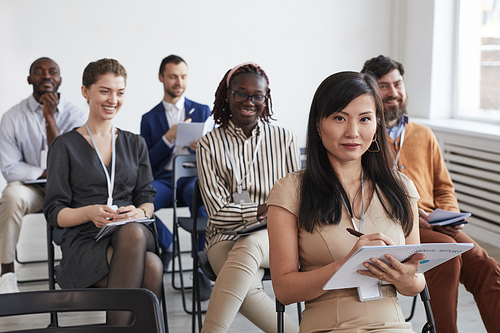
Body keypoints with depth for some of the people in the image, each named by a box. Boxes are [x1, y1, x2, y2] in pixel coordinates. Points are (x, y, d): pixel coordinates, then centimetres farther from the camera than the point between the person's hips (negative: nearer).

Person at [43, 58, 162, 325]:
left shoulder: (135, 144, 21)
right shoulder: (65, 146, 9)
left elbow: (147, 199, 15)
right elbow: (54, 213, 4)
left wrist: (139, 212, -10)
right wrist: (89, 212, -17)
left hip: (135, 233, 3)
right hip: (85, 241, -3)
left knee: (132, 232, -39)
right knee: (151, 267, -37)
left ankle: (117, 324, -30)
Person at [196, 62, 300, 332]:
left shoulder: (284, 139, 9)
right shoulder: (209, 145, 5)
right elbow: (218, 213, -2)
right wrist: (267, 209, -16)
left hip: (273, 235, 0)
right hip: (226, 237, 0)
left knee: (247, 247, -37)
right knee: (247, 290, -34)